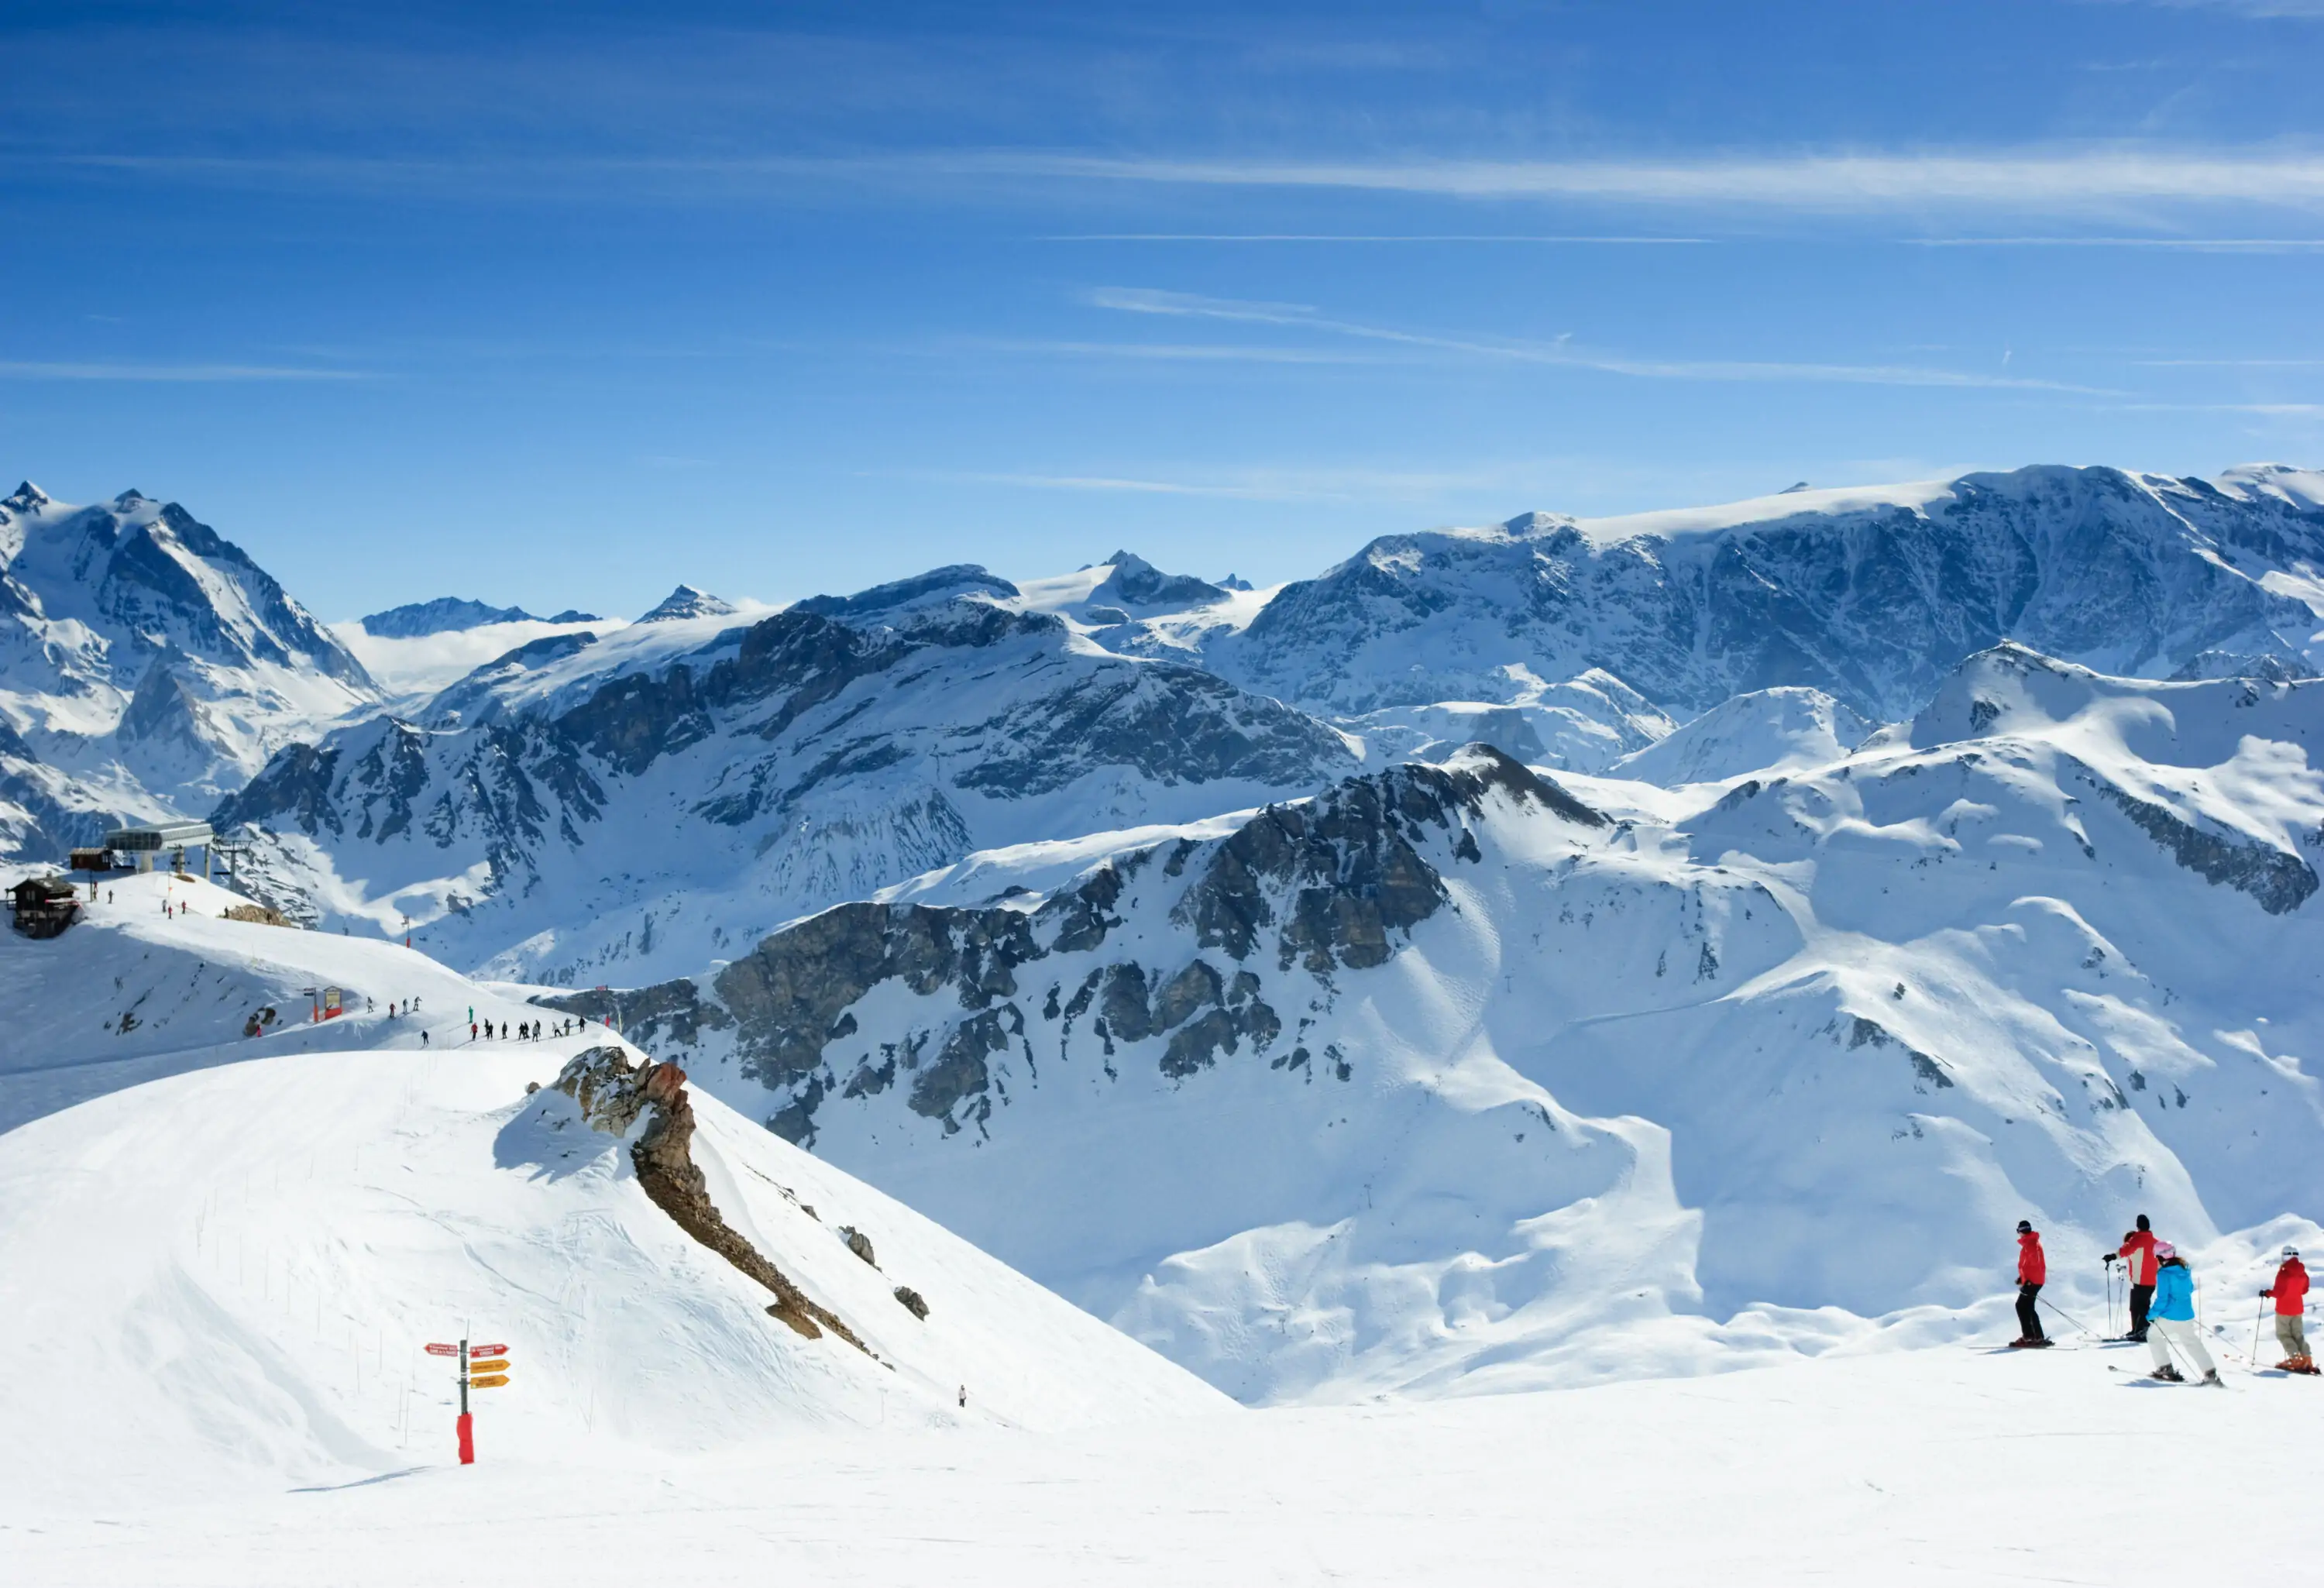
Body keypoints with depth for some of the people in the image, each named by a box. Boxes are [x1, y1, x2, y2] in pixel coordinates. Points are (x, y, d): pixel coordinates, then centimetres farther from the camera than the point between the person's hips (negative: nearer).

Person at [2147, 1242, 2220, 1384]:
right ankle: (2211, 1374, 12)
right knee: (2192, 1342, 18)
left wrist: (2152, 1314, -9)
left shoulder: (2164, 1274, -18)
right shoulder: (2185, 1269, 4)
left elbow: (2162, 1299, -20)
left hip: (2169, 1317, -7)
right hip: (2187, 1315, 7)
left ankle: (2166, 1369, 12)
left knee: (2153, 1335, 16)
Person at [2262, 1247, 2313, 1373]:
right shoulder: (2303, 1274, 0)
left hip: (2284, 1309, -6)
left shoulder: (2284, 1273, -21)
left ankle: (2296, 1358, -10)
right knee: (2298, 1335, 12)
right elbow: (2304, 1290, 11)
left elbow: (2278, 1291, -23)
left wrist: (2267, 1293, -6)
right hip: (2298, 1309, 6)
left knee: (2283, 1334, 4)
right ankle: (2306, 1360, 1)